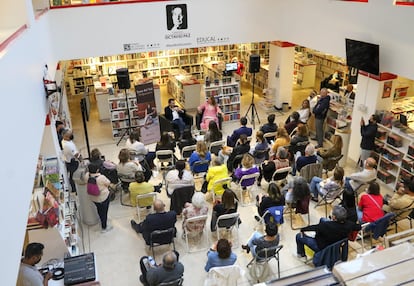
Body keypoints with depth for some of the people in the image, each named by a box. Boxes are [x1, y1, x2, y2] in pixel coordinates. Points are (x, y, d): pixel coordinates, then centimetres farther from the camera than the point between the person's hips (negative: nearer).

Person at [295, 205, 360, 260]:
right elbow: (358, 227, -5)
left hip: (322, 248, -6)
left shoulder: (327, 225, -40)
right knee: (322, 219, 17)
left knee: (299, 236, 12)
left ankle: (302, 255, 36)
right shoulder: (348, 225, -25)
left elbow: (313, 227, -24)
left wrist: (302, 230, -6)